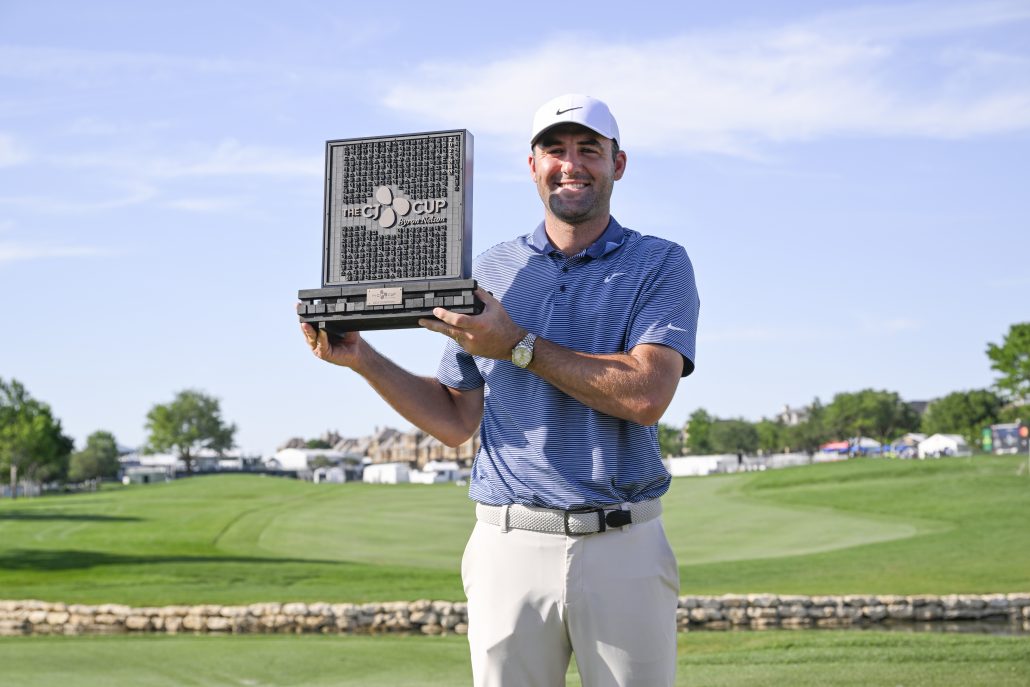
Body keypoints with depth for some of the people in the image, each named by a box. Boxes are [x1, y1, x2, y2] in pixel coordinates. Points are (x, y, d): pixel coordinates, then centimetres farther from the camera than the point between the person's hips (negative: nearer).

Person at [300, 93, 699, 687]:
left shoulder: (660, 265, 3)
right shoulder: (491, 271, 13)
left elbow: (646, 394, -14)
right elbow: (456, 421, 13)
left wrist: (519, 345, -14)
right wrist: (363, 359, 1)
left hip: (622, 549, -2)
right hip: (511, 547, 2)